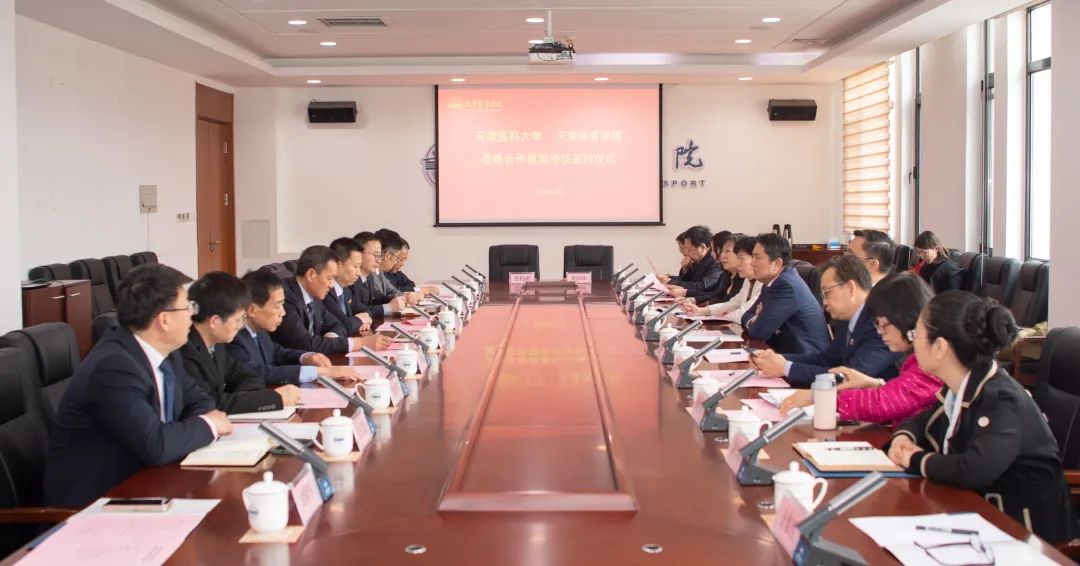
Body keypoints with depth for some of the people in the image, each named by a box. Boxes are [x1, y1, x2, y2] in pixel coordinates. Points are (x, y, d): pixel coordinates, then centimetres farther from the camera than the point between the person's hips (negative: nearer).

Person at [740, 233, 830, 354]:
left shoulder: (786, 285, -20)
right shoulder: (772, 282, 7)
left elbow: (759, 332, -22)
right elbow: (747, 316, 11)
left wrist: (755, 321, -1)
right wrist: (756, 320, -10)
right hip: (790, 352, 8)